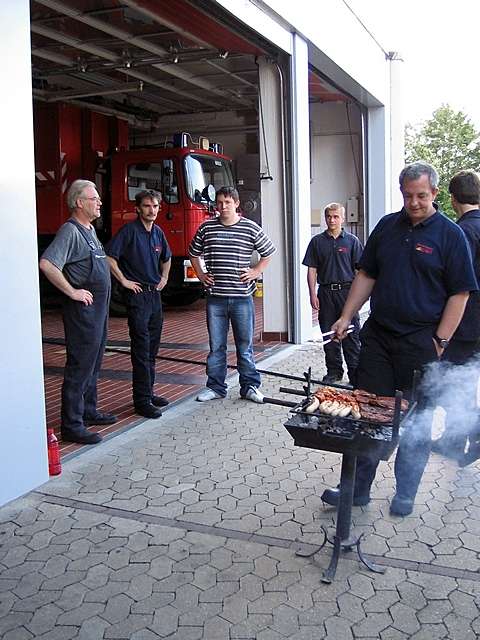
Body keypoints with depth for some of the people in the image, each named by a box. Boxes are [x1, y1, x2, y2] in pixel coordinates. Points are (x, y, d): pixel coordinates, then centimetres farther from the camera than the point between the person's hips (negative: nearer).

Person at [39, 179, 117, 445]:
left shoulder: (90, 230, 15)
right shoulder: (70, 230, -15)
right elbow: (46, 264, -27)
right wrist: (72, 292, -22)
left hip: (99, 308, 10)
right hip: (83, 310, -10)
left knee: (93, 364, 17)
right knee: (79, 366, -6)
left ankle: (88, 411, 30)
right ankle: (71, 426, 1)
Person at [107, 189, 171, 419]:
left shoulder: (158, 232, 11)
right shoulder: (129, 230, -11)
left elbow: (166, 258, 30)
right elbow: (109, 257, -19)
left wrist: (164, 278, 18)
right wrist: (124, 280, -15)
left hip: (155, 294, 8)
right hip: (137, 295, -8)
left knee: (152, 348, 13)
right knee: (141, 348, -7)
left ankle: (149, 393, 24)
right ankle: (142, 401, -2)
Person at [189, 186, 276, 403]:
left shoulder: (251, 228, 0)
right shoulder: (207, 228, 4)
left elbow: (268, 252, 13)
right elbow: (193, 253, 20)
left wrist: (256, 271, 4)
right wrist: (200, 274, 10)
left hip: (242, 297, -1)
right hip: (215, 297, 1)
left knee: (245, 344, 7)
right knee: (216, 345, 8)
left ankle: (250, 386, 17)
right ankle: (215, 387, 19)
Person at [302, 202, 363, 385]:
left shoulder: (352, 240, 4)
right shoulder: (317, 241, 7)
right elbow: (312, 270, 7)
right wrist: (313, 294, -1)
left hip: (347, 290, -2)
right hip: (326, 292, 2)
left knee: (351, 334, -1)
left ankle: (355, 372, 6)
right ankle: (334, 371, 19)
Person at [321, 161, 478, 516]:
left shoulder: (450, 234, -4)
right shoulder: (387, 226, 9)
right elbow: (367, 275, 13)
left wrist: (440, 341, -11)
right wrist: (346, 317, 5)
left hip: (421, 342, -3)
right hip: (378, 335, 4)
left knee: (416, 422, 8)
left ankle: (405, 495, 23)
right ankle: (357, 489, 17)